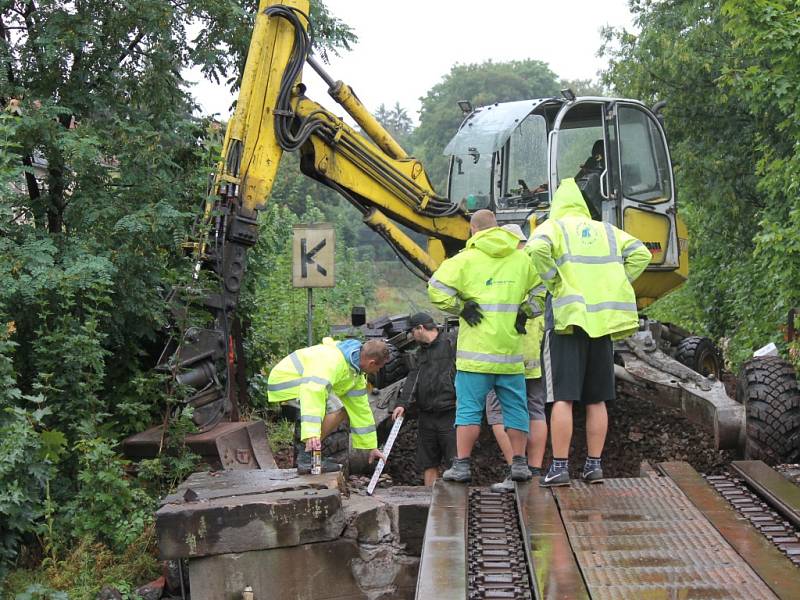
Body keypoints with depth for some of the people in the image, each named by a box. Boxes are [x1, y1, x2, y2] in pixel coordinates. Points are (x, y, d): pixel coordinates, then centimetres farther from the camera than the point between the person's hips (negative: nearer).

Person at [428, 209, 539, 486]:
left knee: (469, 408, 1)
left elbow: (436, 288, -12)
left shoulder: (466, 259, -3)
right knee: (515, 408, 11)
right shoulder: (522, 259, 9)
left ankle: (462, 465, 1)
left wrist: (461, 308, -2)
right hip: (511, 350, 3)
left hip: (476, 349, -3)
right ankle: (519, 463, 13)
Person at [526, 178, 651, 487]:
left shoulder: (552, 227, 5)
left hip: (567, 319, -4)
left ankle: (559, 467, -7)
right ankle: (594, 465, 13)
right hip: (602, 320, 4)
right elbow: (640, 254, 7)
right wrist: (613, 285, 9)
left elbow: (538, 250, -17)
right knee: (596, 400, 10)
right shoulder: (607, 230, 18)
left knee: (562, 398, -4)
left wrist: (554, 284, -6)